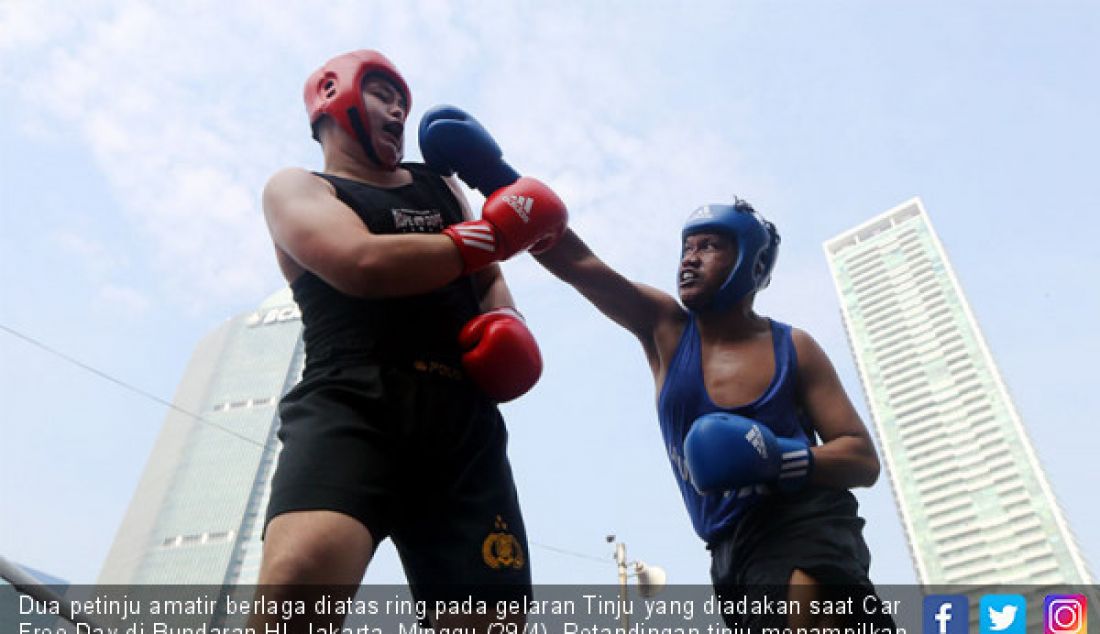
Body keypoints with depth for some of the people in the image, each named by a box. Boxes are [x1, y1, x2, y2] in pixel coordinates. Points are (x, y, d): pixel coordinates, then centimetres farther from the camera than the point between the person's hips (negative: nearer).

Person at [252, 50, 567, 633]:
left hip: (461, 420, 5)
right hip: (352, 403, -4)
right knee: (299, 575, -33)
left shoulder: (440, 185, 30)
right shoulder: (297, 189, 14)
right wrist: (493, 235, 1)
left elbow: (490, 283, 29)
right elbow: (363, 265, -7)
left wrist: (505, 322, 4)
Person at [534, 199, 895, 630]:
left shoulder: (792, 349, 2)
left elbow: (864, 460, 0)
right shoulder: (665, 327, 6)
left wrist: (782, 459, -18)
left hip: (809, 521, -2)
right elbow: (573, 260, -3)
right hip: (735, 548, 3)